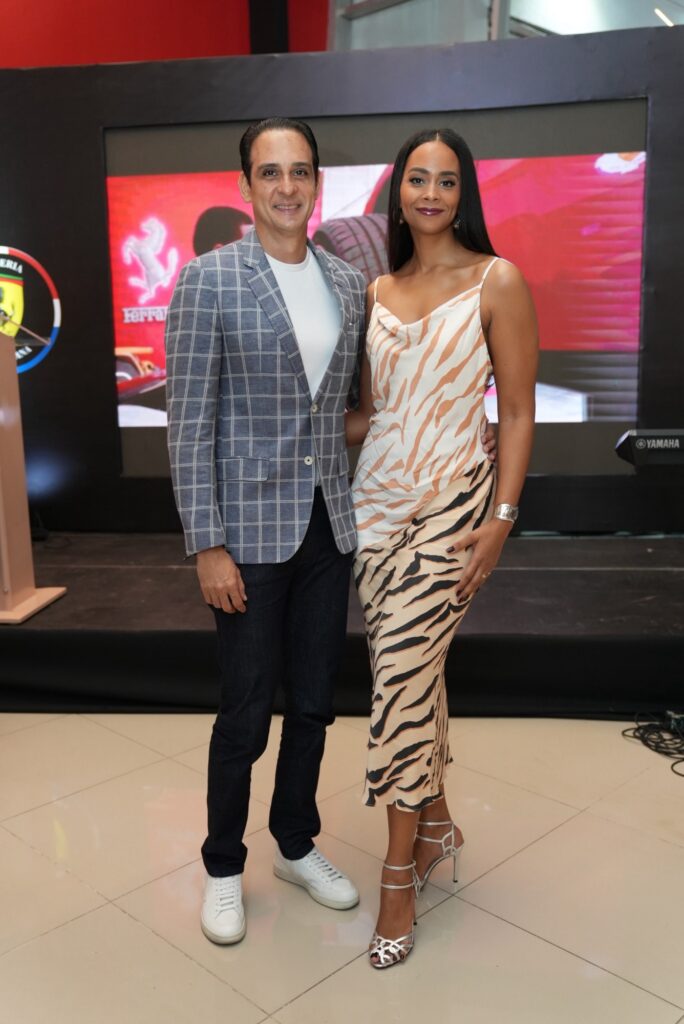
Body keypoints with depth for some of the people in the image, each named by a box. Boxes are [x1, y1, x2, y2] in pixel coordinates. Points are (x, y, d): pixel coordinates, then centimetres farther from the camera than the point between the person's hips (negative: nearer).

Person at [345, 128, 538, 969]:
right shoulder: (377, 292, 11)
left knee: (402, 670, -8)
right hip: (375, 496, 5)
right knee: (412, 664, 11)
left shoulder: (497, 283, -3)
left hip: (450, 501, -5)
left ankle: (398, 875, 8)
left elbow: (518, 414, -5)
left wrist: (501, 516, -12)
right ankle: (435, 823, 31)